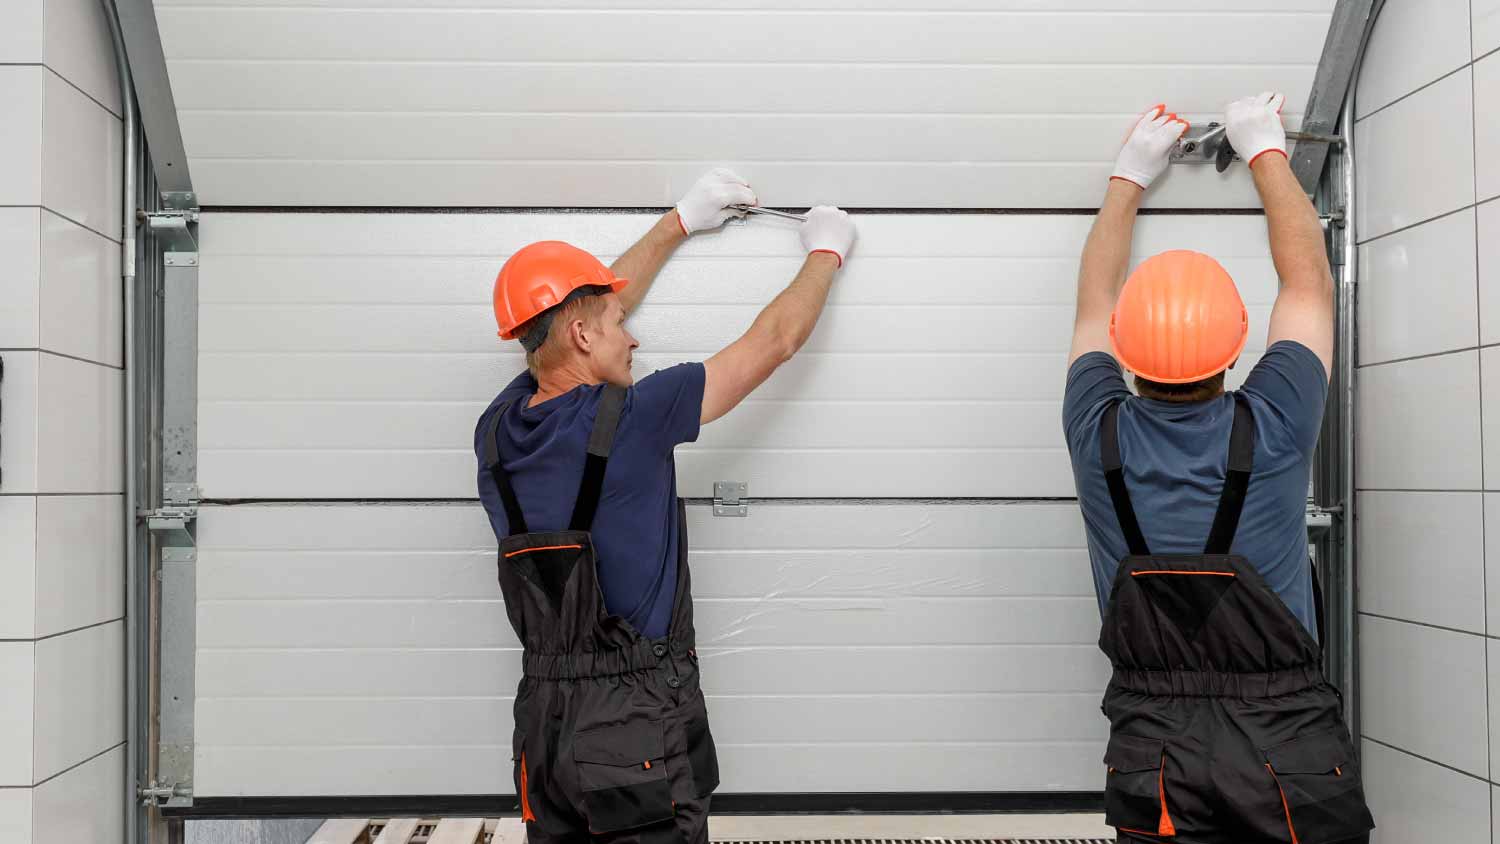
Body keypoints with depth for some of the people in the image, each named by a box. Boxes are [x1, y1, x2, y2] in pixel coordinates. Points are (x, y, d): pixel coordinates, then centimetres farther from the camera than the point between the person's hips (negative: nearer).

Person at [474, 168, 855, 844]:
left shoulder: (497, 431, 0)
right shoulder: (630, 418, -17)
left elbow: (576, 308, 16)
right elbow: (773, 341, -5)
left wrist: (680, 223, 25)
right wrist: (826, 252, 13)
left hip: (542, 724, 6)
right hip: (638, 726, -6)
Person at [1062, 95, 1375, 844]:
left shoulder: (1100, 438, -9)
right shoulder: (1271, 431, -13)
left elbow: (1095, 302, 10)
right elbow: (1308, 282, 5)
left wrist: (1131, 176, 21)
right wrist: (1267, 152, 17)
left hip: (1153, 748, 1)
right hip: (1291, 751, -1)